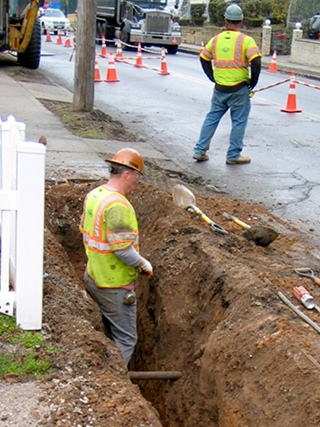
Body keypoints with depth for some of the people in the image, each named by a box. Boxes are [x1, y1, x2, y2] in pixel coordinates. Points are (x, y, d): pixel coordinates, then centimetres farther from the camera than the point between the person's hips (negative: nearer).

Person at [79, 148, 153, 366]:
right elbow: (123, 248, -27)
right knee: (125, 340, 4)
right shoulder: (118, 205, -25)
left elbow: (85, 230, 15)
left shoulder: (93, 195, 4)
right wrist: (144, 264, -12)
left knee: (111, 335, 23)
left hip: (94, 277, 10)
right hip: (115, 285, -10)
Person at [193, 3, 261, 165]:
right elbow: (256, 63, -18)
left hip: (219, 89, 4)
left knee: (211, 118, 15)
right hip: (239, 90, -4)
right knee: (239, 122, 7)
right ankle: (233, 156, 12)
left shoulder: (216, 39, 5)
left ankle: (199, 150, 16)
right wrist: (252, 83, -5)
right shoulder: (246, 41, -9)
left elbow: (204, 59, 15)